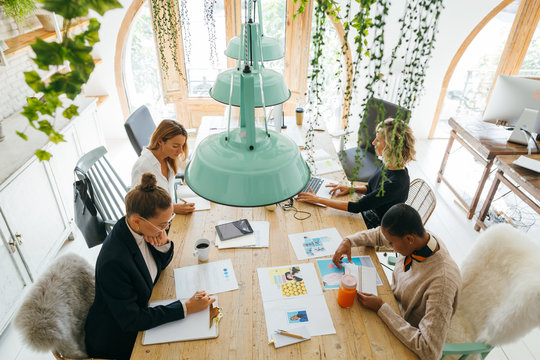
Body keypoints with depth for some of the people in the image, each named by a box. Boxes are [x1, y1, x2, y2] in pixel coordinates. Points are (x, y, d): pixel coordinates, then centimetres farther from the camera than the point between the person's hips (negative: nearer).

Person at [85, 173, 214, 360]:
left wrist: (163, 243, -19)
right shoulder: (114, 261, -36)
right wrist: (186, 308, -25)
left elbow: (161, 264, 4)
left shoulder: (138, 229, -14)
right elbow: (131, 321, -26)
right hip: (115, 342, -6)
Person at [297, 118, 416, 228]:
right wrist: (351, 188, -5)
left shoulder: (397, 182, -33)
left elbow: (356, 207, -31)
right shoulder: (388, 165, -6)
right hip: (369, 212, 7)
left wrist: (318, 199, -29)